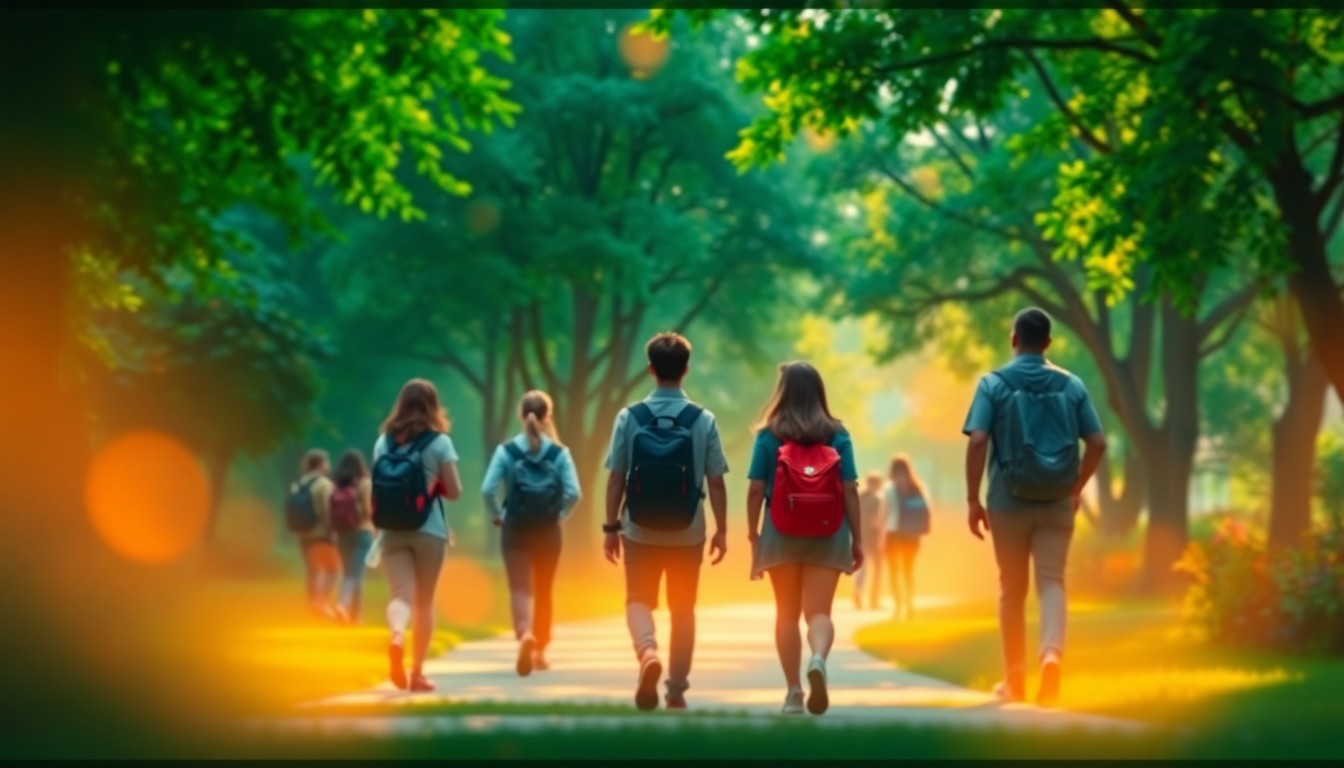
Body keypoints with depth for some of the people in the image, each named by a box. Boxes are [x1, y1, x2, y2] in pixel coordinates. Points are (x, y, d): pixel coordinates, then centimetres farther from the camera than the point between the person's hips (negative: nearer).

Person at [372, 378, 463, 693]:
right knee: (424, 601, 10)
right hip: (429, 530, -2)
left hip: (392, 531, 2)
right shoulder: (439, 442, -5)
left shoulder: (383, 442, 5)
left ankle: (396, 635, -36)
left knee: (402, 595, -3)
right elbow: (454, 491, -4)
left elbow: (377, 489, 8)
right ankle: (417, 673, 11)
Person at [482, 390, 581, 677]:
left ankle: (525, 634, -32)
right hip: (548, 531, 1)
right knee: (544, 591, 15)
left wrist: (496, 515, 4)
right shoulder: (559, 452, -2)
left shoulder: (506, 451, -4)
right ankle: (540, 651, 23)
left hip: (514, 530, -1)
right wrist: (560, 514, 6)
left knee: (520, 587, -4)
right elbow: (573, 493, -10)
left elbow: (488, 489, -11)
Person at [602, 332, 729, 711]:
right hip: (687, 533, 1)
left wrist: (611, 527, 3)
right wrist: (722, 529, 5)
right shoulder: (703, 420, -6)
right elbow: (715, 481, -5)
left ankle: (647, 652, -20)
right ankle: (677, 690, 16)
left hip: (640, 531, -1)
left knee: (639, 601, 10)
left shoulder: (629, 417, -7)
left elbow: (616, 478, -5)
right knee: (683, 609, 14)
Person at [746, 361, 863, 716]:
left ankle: (794, 691, 11)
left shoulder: (769, 434, -2)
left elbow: (756, 489, -5)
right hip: (827, 534, 0)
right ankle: (818, 660, -30)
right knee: (819, 611, 0)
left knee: (787, 614, 12)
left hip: (782, 534, 0)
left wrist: (753, 533, 6)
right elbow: (850, 490, -2)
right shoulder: (837, 434, 0)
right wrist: (857, 539, 4)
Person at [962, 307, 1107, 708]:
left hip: (1009, 501, -1)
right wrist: (1076, 487, 15)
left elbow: (978, 441, -13)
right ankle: (1052, 653, -26)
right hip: (1057, 502, 1)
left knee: (1012, 589, 11)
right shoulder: (1071, 385, 4)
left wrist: (973, 499, -7)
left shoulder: (994, 383, -3)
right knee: (1051, 583, 0)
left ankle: (1015, 679, 18)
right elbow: (1097, 443, 2)